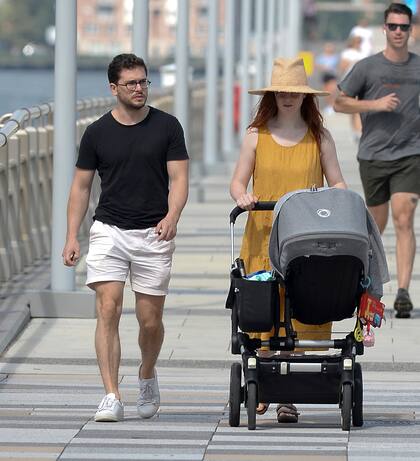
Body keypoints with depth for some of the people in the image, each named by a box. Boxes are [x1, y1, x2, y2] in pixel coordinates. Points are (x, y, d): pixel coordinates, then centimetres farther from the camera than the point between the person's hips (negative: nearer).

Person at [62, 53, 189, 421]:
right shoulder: (98, 133, 5)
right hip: (109, 231, 0)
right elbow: (81, 186, 9)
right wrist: (72, 236, 1)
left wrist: (172, 216, -20)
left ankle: (147, 375, 34)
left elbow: (179, 179, -1)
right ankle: (112, 397, -15)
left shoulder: (167, 126, 3)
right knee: (108, 309, -13)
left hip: (154, 234, 0)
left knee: (151, 320, 4)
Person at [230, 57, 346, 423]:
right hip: (263, 236, 0)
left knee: (300, 314, -4)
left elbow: (337, 183, 10)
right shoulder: (256, 136, 7)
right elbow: (238, 181, 9)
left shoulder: (319, 138, 8)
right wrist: (242, 196, -14)